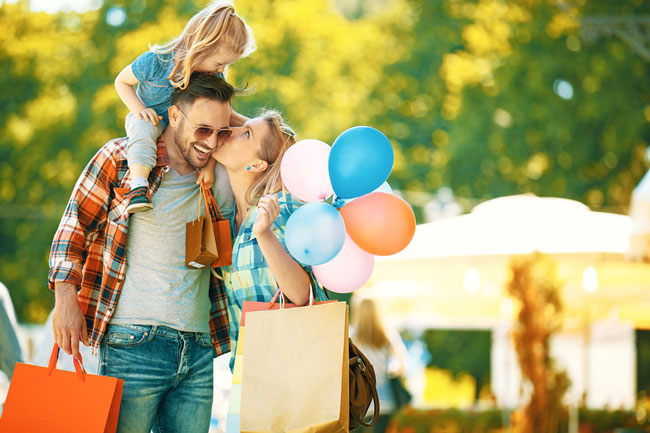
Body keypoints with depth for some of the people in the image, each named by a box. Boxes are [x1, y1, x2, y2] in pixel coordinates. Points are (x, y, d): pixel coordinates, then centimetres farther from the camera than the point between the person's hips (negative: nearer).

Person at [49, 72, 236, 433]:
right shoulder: (122, 158, 1)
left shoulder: (217, 181, 12)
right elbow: (74, 226, 3)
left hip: (198, 352, 4)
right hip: (133, 342, -4)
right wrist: (66, 299, -7)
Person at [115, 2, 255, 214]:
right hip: (152, 118, -4)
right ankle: (139, 187, -45)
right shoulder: (155, 62, -28)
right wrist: (139, 109, -28)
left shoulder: (215, 77, -18)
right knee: (143, 128, -39)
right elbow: (122, 82, -11)